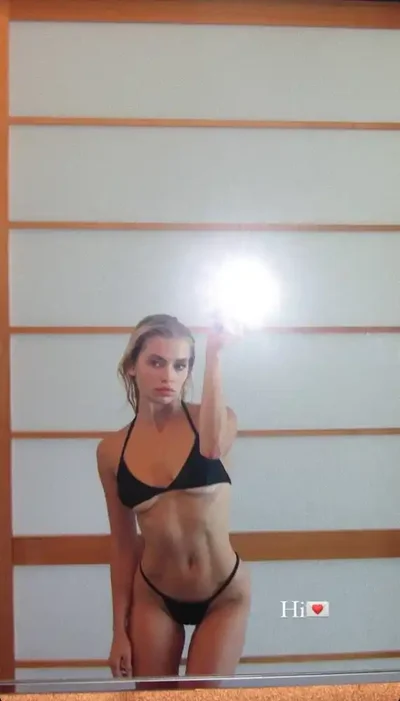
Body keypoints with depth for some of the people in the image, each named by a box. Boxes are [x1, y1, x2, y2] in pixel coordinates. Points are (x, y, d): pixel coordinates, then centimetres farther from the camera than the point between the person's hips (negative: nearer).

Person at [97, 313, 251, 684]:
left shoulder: (217, 420, -9)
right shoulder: (112, 449, -5)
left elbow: (213, 447, -36)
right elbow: (123, 543, 2)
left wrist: (213, 356, -35)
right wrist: (119, 628, 5)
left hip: (225, 593, -1)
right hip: (153, 598, 2)